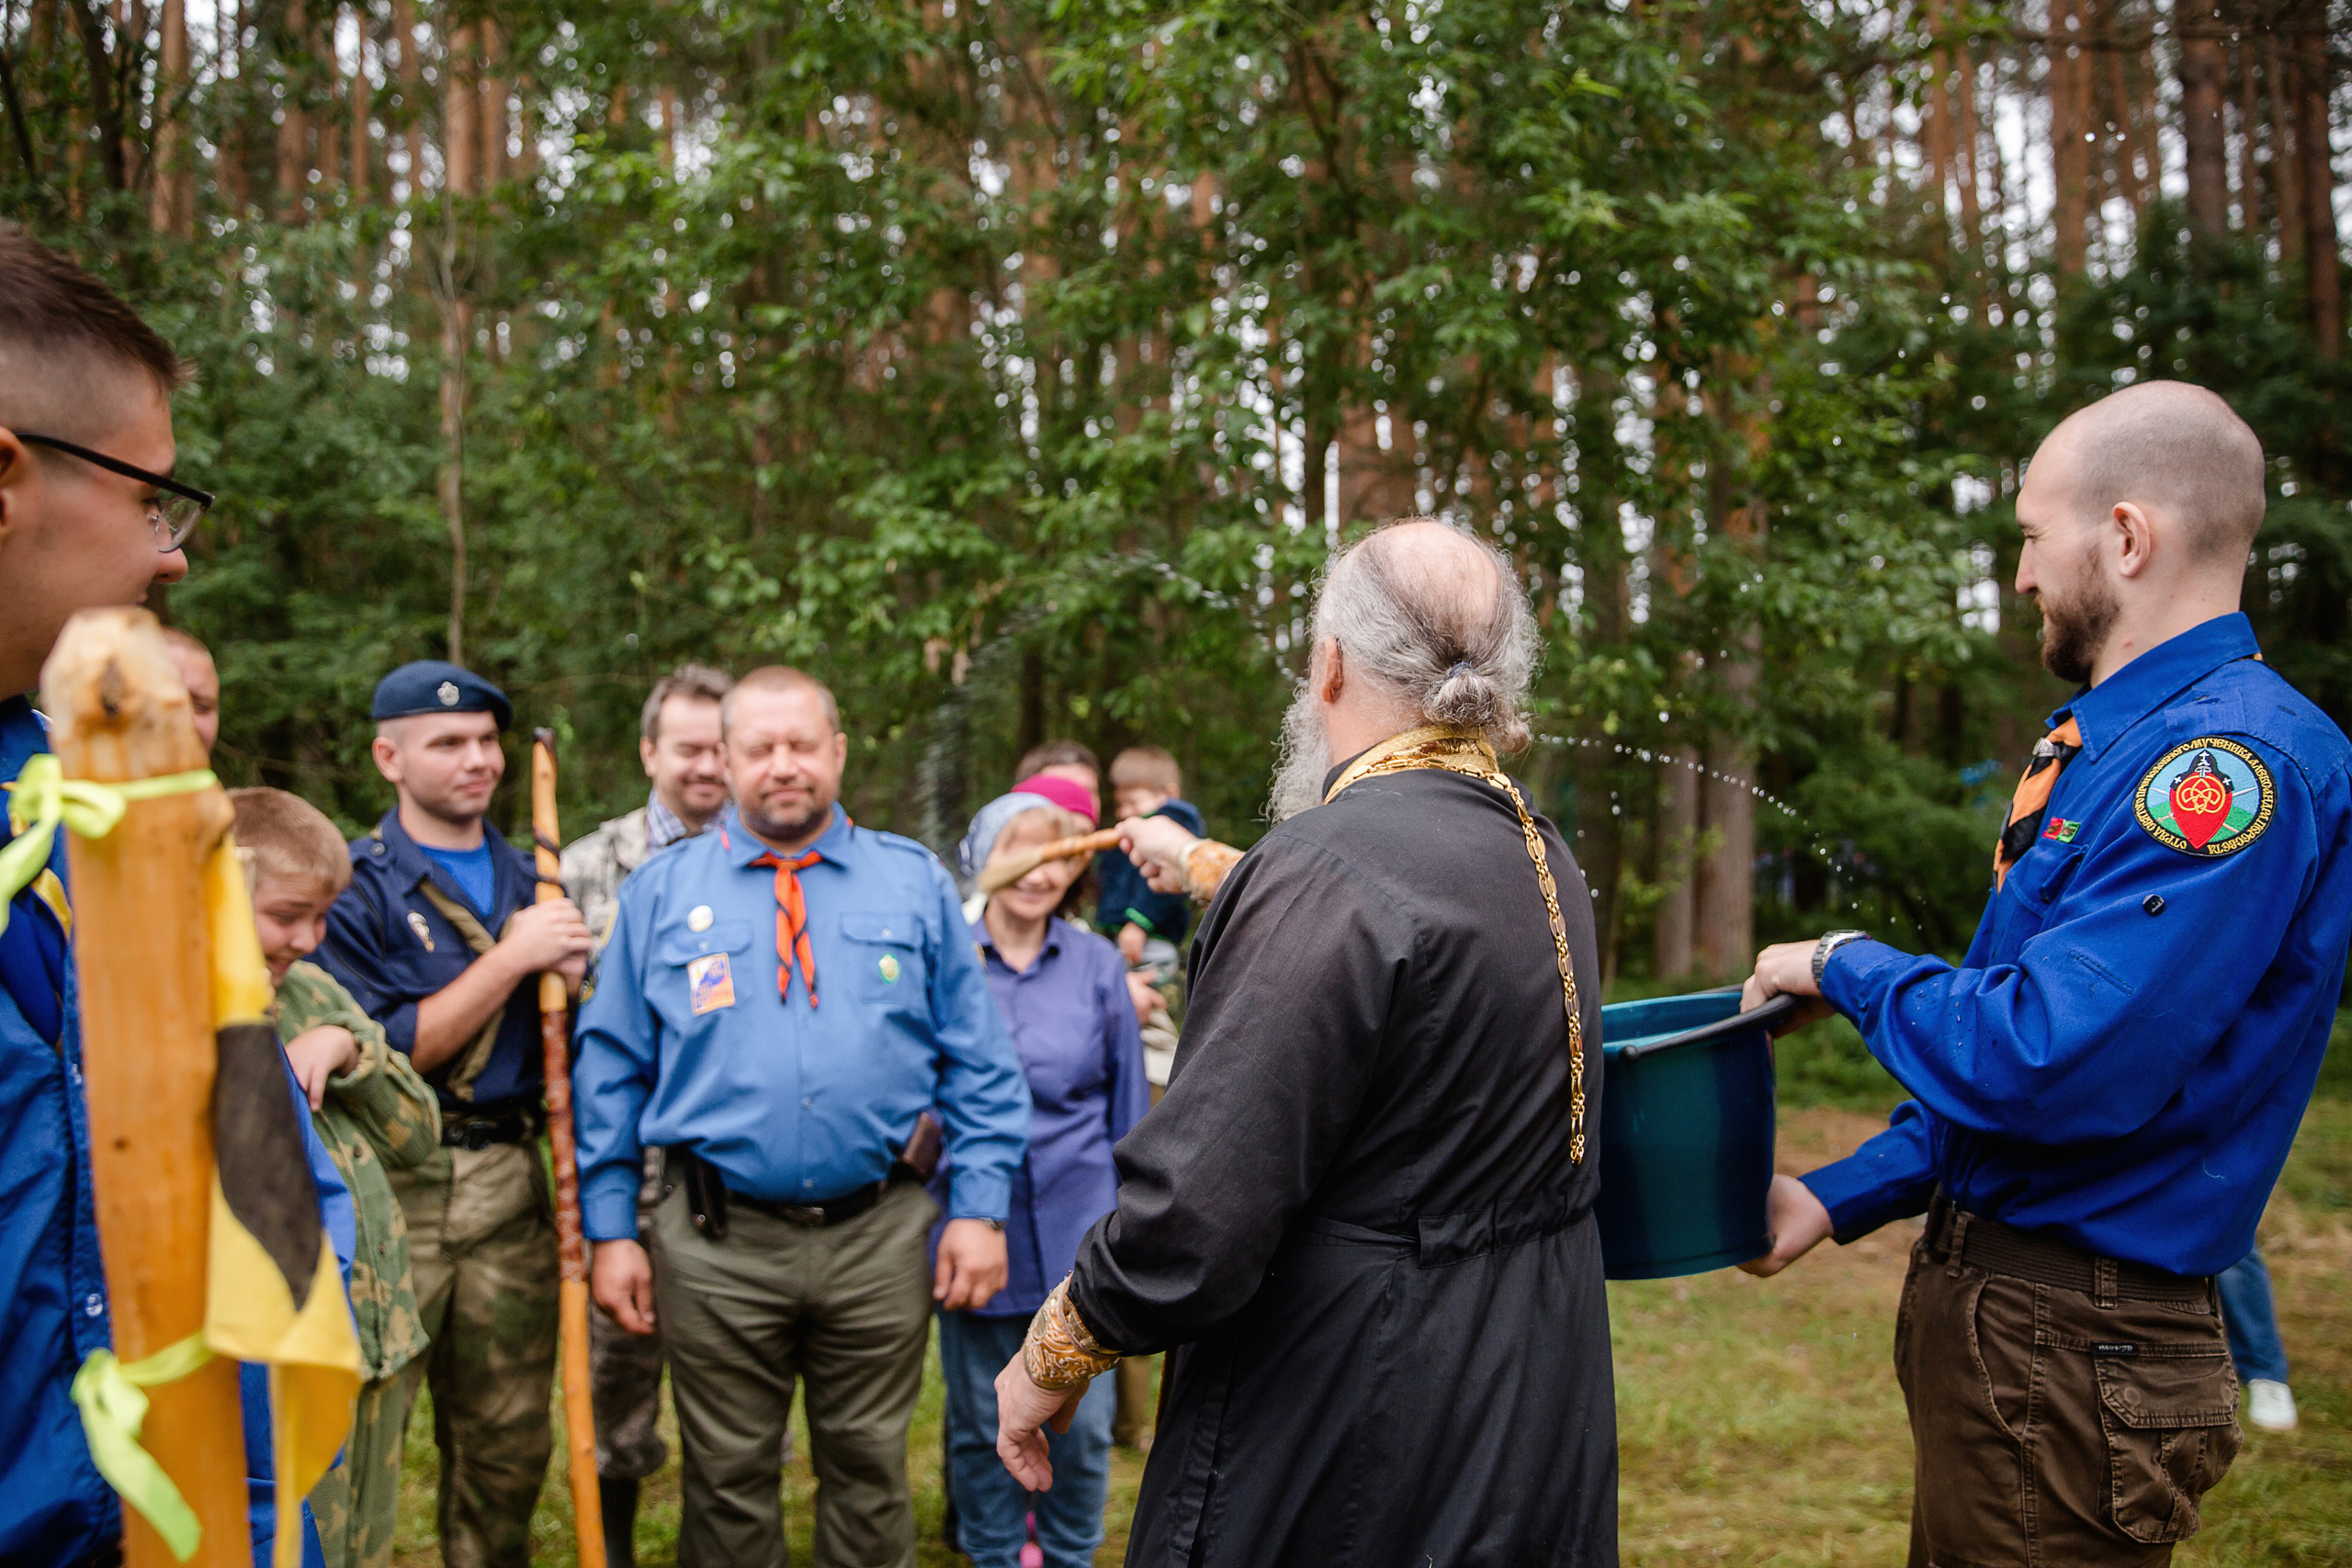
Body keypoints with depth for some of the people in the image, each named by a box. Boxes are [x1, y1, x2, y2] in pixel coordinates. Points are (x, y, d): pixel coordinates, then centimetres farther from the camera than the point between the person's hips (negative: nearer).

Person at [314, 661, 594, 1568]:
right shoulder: (354, 886, -2)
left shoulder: (528, 882, 15)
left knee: (509, 1448, 11)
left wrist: (572, 975, 0)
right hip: (389, 1186, -5)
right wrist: (512, 958, -12)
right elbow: (385, 1055, -12)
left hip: (510, 1187, 5)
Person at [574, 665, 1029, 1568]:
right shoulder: (662, 892, 4)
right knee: (728, 1478, 13)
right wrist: (610, 1229, -1)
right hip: (718, 1245, 0)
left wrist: (982, 1209, -4)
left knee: (869, 1470, 14)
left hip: (880, 1236, 0)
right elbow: (610, 1071, 4)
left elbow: (978, 1063, 3)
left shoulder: (916, 884, 4)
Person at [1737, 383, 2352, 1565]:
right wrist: (1842, 1199, 12)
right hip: (1981, 1293, 9)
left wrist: (1849, 969, -13)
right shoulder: (2114, 744, 12)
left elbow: (2054, 1064, -30)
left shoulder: (2230, 760, -21)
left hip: (2068, 1345, -9)